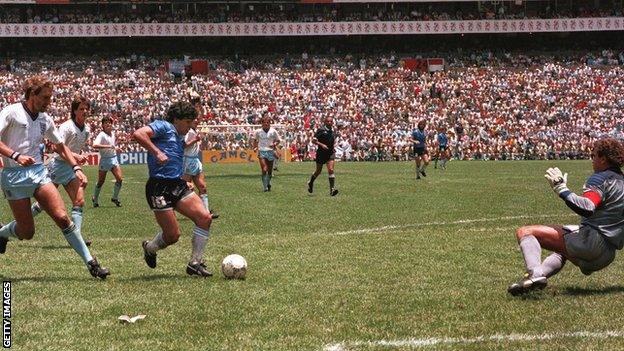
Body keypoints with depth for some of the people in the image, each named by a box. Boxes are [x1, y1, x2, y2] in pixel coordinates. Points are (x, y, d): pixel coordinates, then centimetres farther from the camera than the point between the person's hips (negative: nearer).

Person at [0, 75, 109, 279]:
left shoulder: (45, 119, 11)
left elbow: (60, 147, 23)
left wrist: (76, 168, 11)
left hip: (39, 172, 5)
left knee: (62, 217, -13)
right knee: (26, 233, -3)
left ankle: (91, 263, -12)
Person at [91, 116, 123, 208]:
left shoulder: (113, 134, 9)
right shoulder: (101, 135, -14)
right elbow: (94, 145, -32)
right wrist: (108, 146, -33)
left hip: (114, 158, 6)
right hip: (104, 160, -6)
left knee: (120, 178, -7)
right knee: (101, 182, 4)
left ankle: (115, 198, 9)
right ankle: (95, 199, 24)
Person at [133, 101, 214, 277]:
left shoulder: (180, 138, 24)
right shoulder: (163, 127, -3)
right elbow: (138, 134, -20)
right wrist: (157, 152, -23)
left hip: (178, 185, 8)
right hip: (159, 188, -8)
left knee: (205, 217, -10)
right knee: (173, 235, -7)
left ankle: (195, 263, -1)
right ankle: (150, 248, 28)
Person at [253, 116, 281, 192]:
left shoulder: (273, 131, -1)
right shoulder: (258, 132, 0)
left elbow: (278, 140, 8)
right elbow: (255, 140, 16)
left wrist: (274, 144, -12)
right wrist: (255, 147, 1)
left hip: (270, 151, 1)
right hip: (261, 152, -1)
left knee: (270, 171, 8)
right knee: (264, 170, -16)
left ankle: (268, 184, 34)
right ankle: (265, 186, -12)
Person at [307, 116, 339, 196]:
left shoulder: (332, 131, 9)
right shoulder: (321, 130, -9)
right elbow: (313, 140, -12)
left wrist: (332, 148, 14)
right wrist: (321, 144, -24)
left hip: (330, 153, 3)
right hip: (321, 153, -3)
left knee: (331, 170, -14)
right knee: (318, 171, 11)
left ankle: (332, 189, -18)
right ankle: (310, 183, 40)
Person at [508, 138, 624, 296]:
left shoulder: (600, 179, -6)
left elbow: (587, 208, -25)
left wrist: (561, 189, -21)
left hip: (591, 240, -10)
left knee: (524, 232, -13)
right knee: (561, 252, 43)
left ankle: (535, 273, -36)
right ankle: (541, 272, 15)